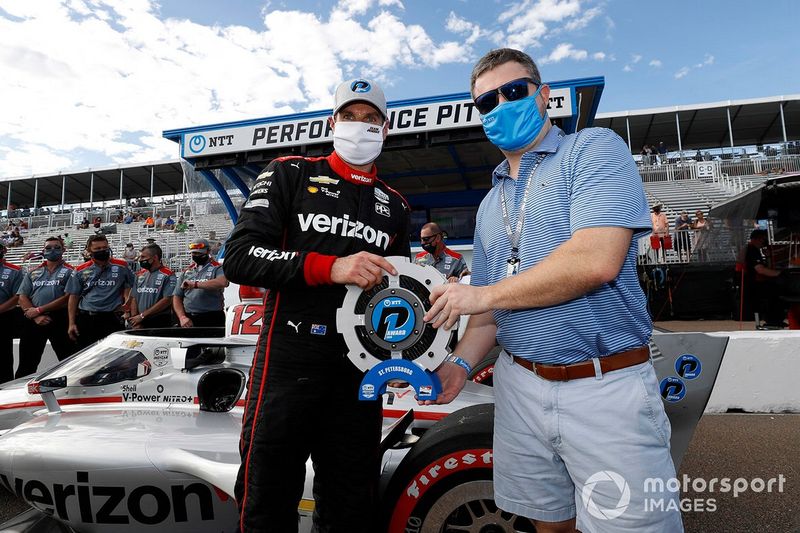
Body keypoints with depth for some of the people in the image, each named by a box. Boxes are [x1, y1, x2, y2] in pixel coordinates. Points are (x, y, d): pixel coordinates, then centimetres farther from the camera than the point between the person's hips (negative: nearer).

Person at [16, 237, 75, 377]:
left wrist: (39, 310, -12)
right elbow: (22, 297, 7)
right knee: (26, 364, 11)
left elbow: (68, 297, -9)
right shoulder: (33, 273, 15)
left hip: (60, 320, -4)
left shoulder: (69, 271, 2)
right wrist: (36, 317, -9)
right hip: (34, 321, 4)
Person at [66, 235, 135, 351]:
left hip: (112, 319, -2)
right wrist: (71, 324, 3)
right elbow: (73, 298, 8)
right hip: (85, 320, 2)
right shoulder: (80, 271, 6)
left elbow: (128, 289, 12)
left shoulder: (121, 267, 3)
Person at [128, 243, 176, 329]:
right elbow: (134, 299, 10)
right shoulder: (140, 275, 12)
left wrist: (142, 315, -14)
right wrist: (135, 322, -3)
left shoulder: (167, 275, -7)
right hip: (140, 323, 5)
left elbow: (167, 300, -15)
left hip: (160, 323, -5)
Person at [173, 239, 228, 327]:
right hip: (188, 319, 5)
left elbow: (222, 282, -23)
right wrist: (182, 317, -2)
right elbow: (177, 297, 14)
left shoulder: (217, 268, 1)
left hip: (212, 320, -4)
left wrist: (195, 284, -20)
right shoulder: (186, 272, 18)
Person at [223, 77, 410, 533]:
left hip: (361, 372, 4)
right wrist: (330, 267, -21)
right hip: (289, 362, -3)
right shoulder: (290, 174, 3)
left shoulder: (396, 206, 15)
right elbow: (239, 257, -9)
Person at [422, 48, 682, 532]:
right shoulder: (490, 204, 16)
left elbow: (596, 260, -21)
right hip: (521, 387, 6)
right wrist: (462, 363, -1)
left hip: (606, 387, -5)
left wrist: (479, 295, -12)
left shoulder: (595, 148, -4)